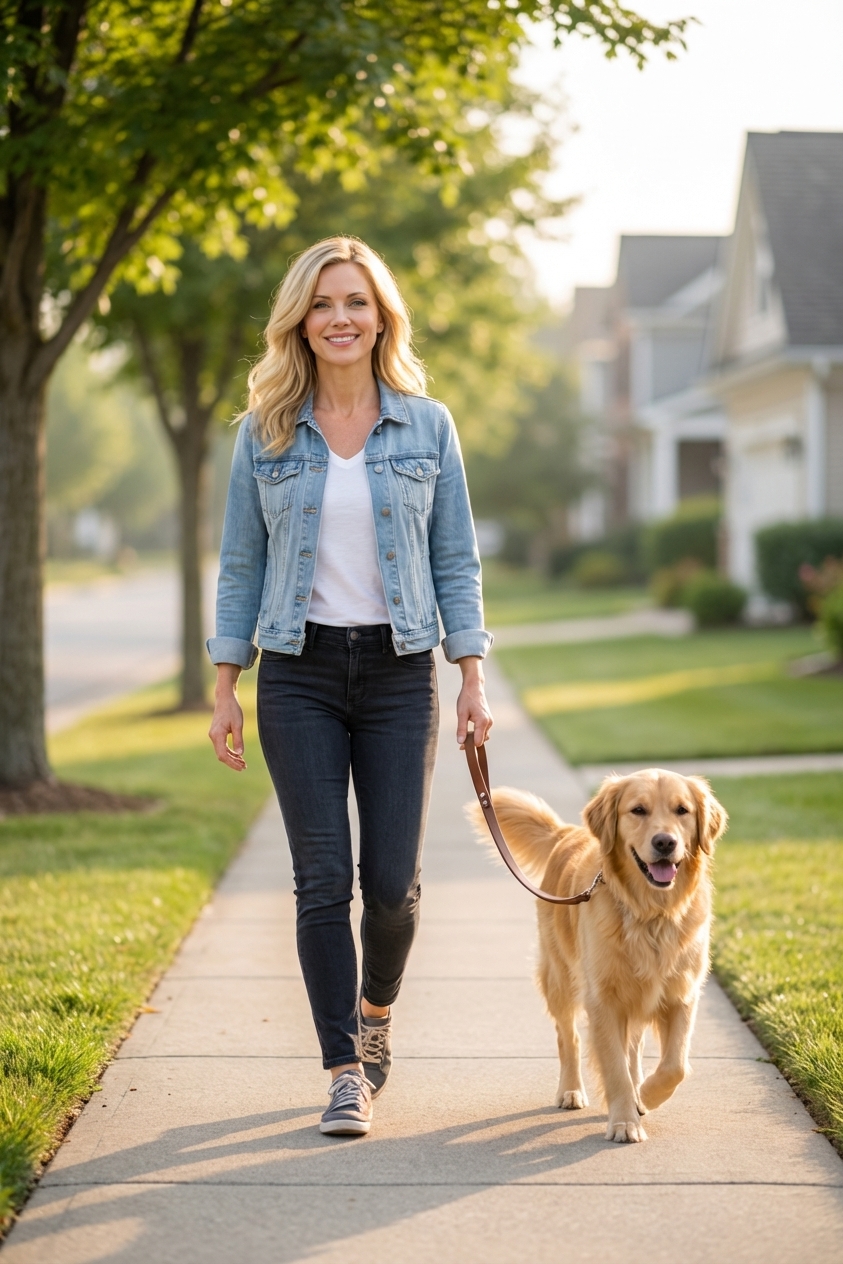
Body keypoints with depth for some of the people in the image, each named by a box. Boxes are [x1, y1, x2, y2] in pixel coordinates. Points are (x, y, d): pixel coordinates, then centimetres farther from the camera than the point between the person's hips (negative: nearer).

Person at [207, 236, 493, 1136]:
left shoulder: (427, 426, 3)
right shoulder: (264, 432, 3)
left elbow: (456, 561, 5)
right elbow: (240, 565, 6)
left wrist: (473, 680, 0)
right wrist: (225, 688, 1)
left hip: (398, 672, 0)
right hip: (299, 674, 0)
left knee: (392, 881, 0)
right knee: (323, 879, -4)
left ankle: (376, 1009, 31)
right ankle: (345, 1072, 6)